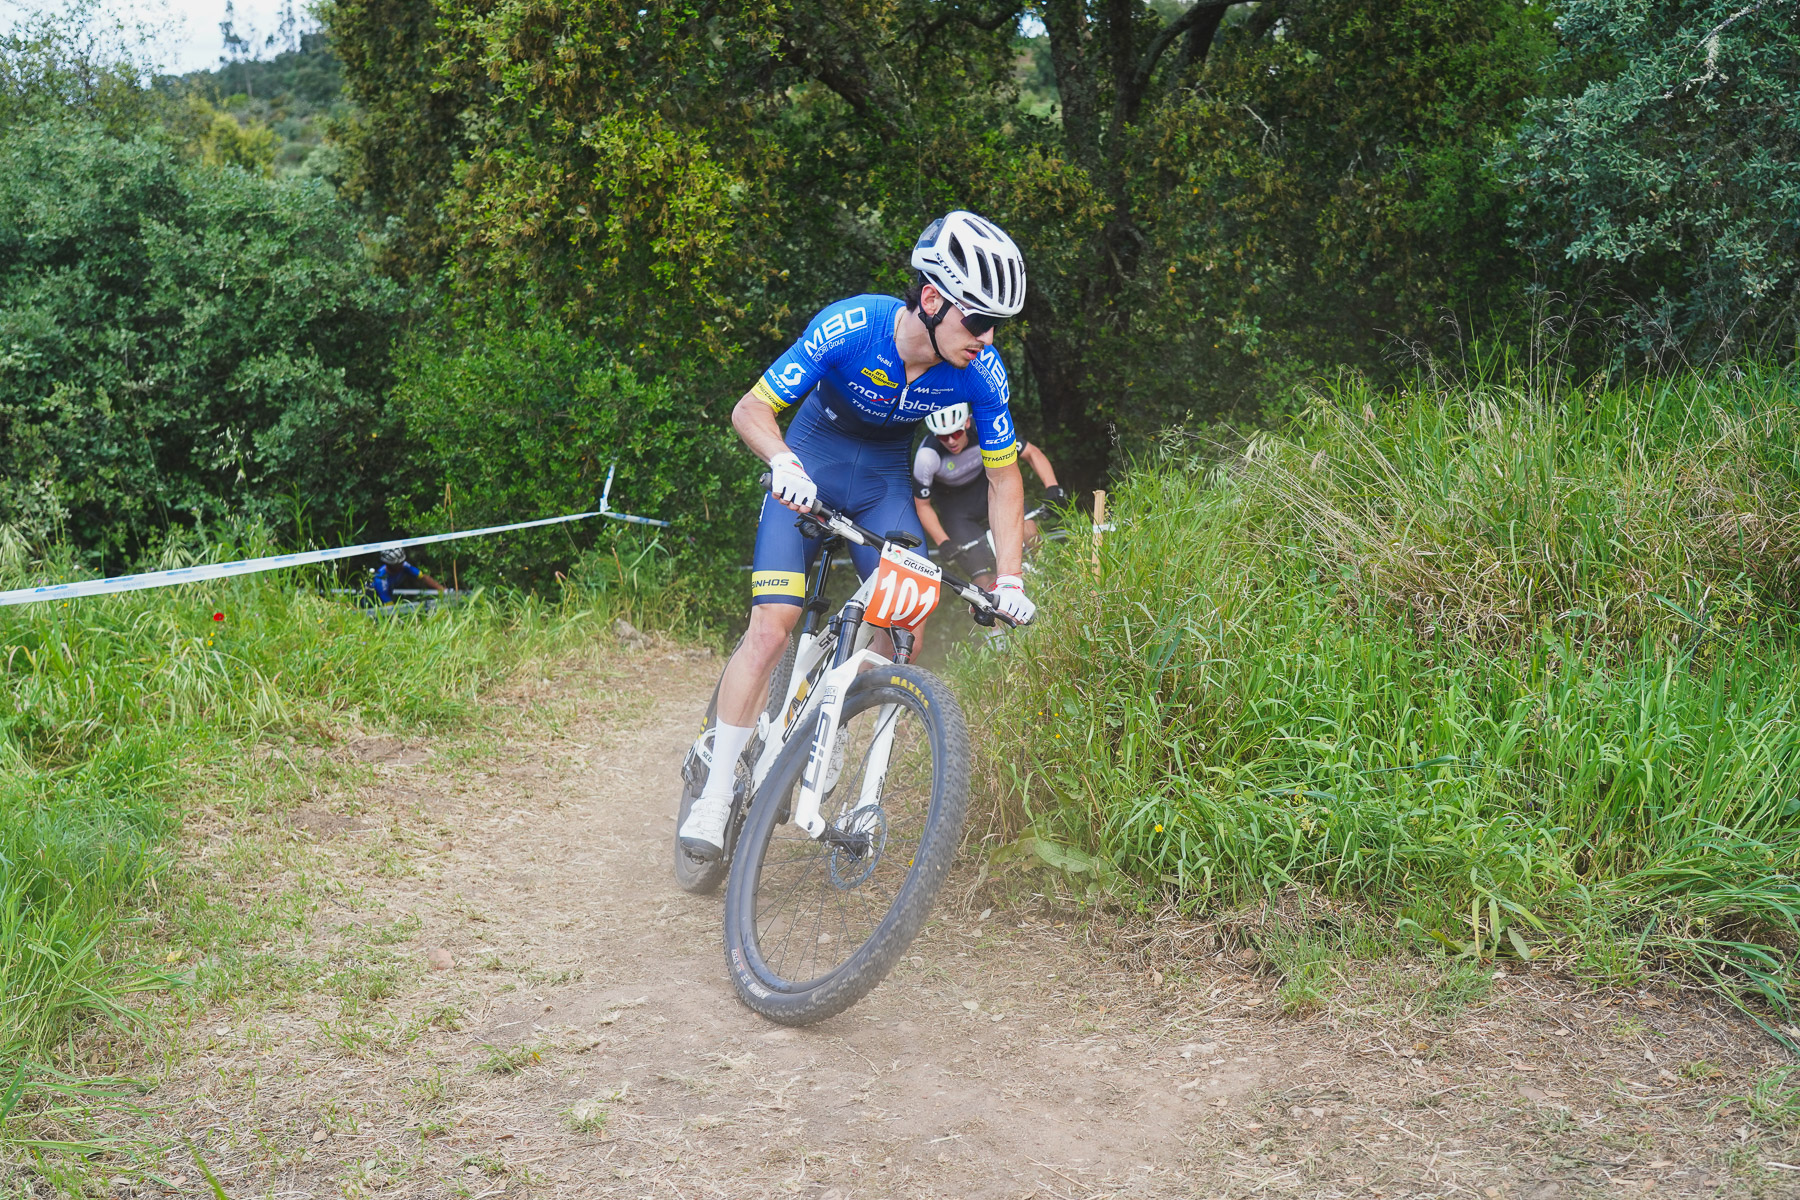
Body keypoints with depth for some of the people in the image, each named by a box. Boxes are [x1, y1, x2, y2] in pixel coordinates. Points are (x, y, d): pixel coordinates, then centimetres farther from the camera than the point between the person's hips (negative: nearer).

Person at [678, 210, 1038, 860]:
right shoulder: (850, 326, -30)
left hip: (886, 482, 3)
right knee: (772, 624, -17)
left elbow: (1003, 473, -9)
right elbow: (751, 409, -24)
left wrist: (1009, 579, -17)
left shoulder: (982, 372, -22)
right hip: (810, 467, -3)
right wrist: (784, 462, -45)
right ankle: (716, 794, -6)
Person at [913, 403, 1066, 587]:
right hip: (954, 503, -2)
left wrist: (1052, 486, -30)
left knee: (1028, 532, -24)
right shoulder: (927, 456, -29)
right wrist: (943, 543, -26)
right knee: (984, 581, -15)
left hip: (986, 486, 2)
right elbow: (922, 505, -15)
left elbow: (1032, 453, -15)